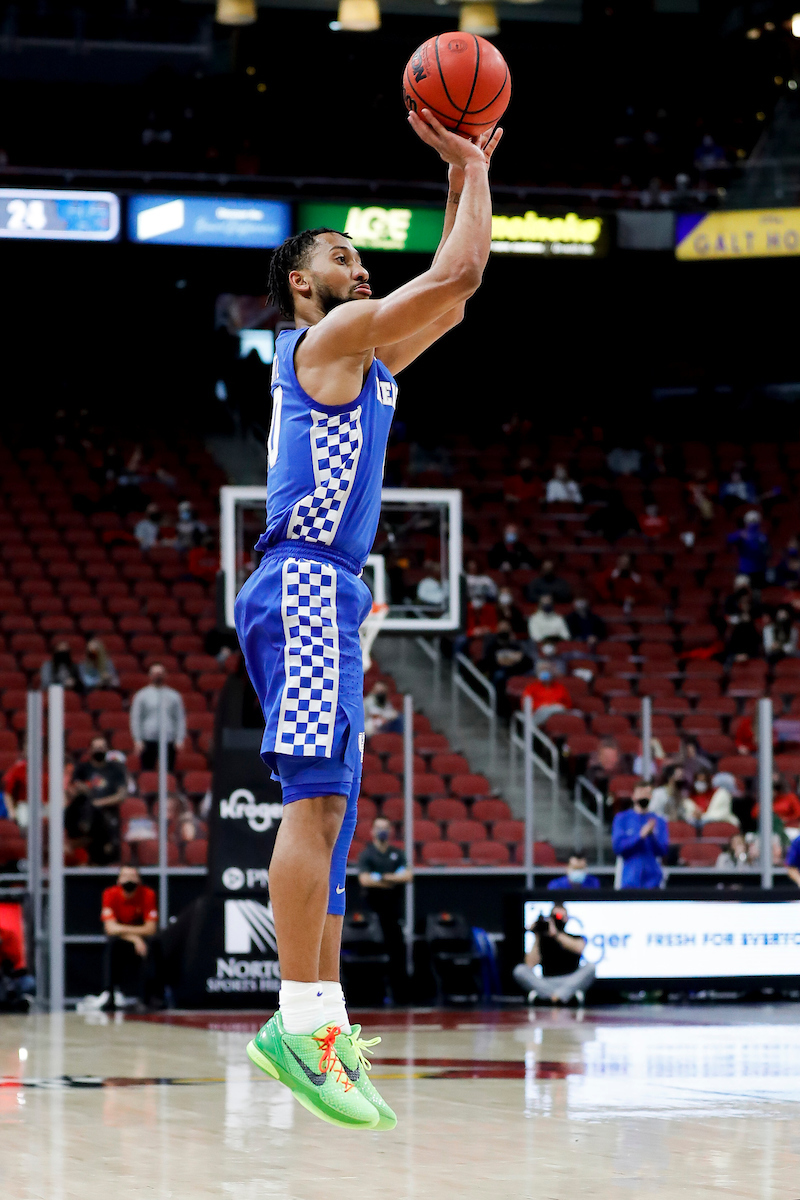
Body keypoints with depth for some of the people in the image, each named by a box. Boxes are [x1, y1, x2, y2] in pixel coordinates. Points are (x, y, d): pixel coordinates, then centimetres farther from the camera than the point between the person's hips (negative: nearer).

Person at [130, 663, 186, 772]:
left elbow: (180, 718, 9)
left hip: (169, 740, 1)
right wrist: (138, 740, -4)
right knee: (147, 771, -2)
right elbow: (135, 719, 4)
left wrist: (180, 739, -1)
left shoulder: (174, 696, 11)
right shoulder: (141, 695, 7)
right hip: (148, 741, -1)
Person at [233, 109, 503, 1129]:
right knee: (317, 796, -18)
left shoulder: (364, 356, 24)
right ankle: (300, 1020, -26)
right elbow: (456, 274, -8)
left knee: (328, 809, 8)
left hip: (323, 594, 11)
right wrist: (469, 166, 5)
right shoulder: (330, 335, -3)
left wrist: (468, 173, 27)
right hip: (306, 585, -11)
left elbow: (453, 295, 32)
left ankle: (323, 1020, 8)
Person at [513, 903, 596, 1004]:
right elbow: (530, 964, 1)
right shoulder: (543, 940, 17)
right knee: (519, 970, -23)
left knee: (590, 967, -26)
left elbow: (578, 948, -12)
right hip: (546, 983, 1)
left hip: (570, 982, -1)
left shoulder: (575, 938, 16)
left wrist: (555, 934, -18)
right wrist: (536, 938, -2)